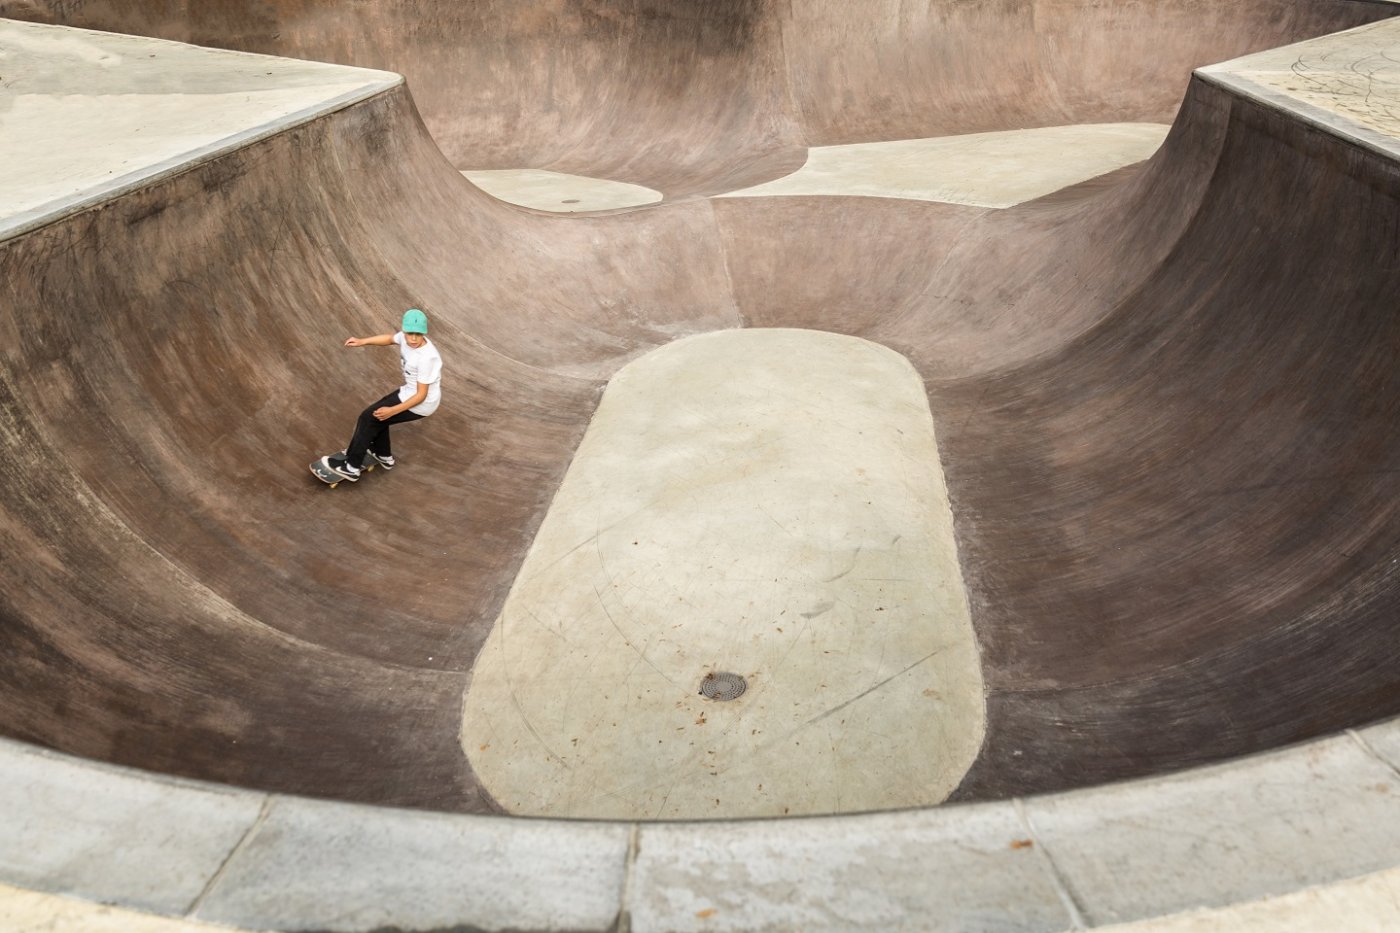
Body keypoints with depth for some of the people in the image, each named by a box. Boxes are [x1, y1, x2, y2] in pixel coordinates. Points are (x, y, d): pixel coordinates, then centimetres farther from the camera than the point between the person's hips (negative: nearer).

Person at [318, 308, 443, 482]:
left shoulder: (426, 358, -32)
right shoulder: (406, 337, -9)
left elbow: (421, 395, -25)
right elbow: (390, 338, 17)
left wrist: (393, 411, -22)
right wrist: (362, 341, 6)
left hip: (421, 403, -8)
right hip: (409, 391, 8)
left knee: (369, 417, -2)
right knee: (378, 414, 25)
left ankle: (351, 467, 10)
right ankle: (384, 456, 46)